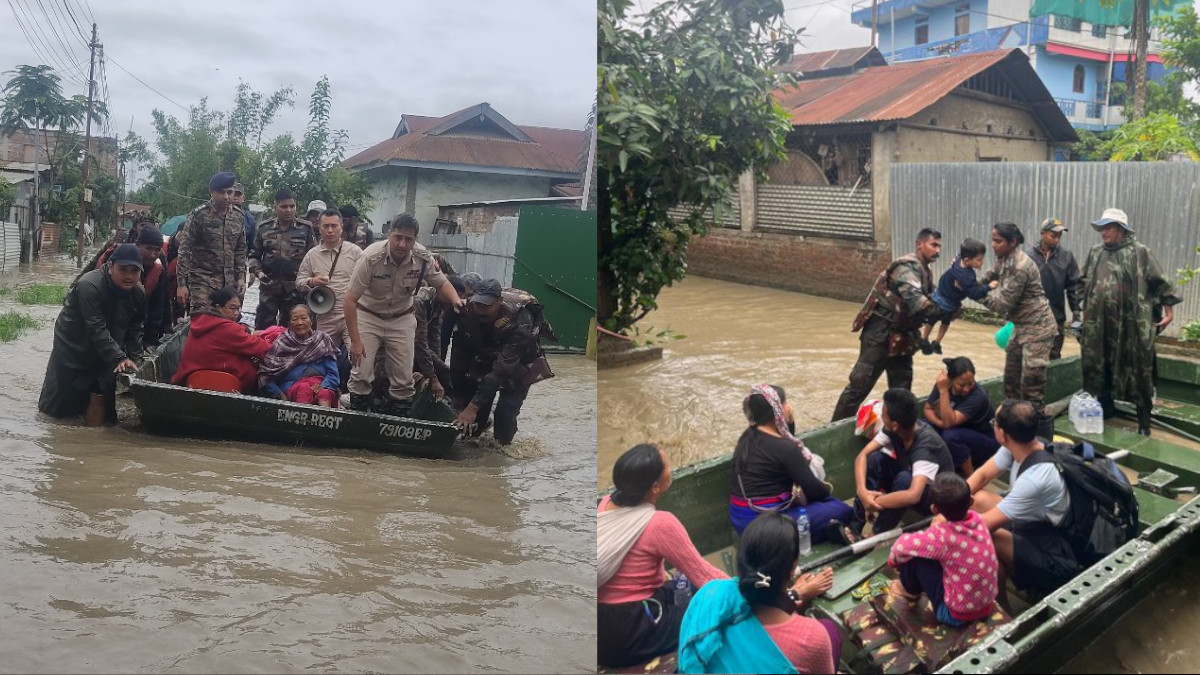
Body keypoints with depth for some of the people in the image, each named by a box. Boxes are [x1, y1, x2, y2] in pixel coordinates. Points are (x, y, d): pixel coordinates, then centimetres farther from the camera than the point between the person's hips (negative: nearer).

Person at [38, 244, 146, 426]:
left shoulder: (139, 294, -9)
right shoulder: (90, 286, -29)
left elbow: (134, 330, -2)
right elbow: (96, 329, -32)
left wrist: (133, 359, -13)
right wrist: (119, 358, -36)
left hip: (105, 353, 5)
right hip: (73, 347, -4)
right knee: (58, 407, 7)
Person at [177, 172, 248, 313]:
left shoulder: (238, 216, 7)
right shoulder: (198, 216, -7)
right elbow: (184, 251, -6)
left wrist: (241, 277, 5)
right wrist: (182, 284, -11)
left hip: (229, 282, 4)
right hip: (202, 281, -4)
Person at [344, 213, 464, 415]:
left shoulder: (423, 258, -18)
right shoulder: (372, 257, -27)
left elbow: (441, 284, 0)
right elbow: (351, 299, -22)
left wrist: (456, 300, -24)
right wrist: (355, 340, -23)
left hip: (402, 319, 3)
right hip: (368, 315, -2)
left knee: (404, 379, 2)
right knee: (361, 373, -10)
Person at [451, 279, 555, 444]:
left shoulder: (518, 321, -39)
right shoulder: (469, 313, -25)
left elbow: (501, 370, -40)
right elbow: (460, 354, -14)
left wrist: (474, 406, -43)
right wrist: (458, 393, -13)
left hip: (520, 363, -4)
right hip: (486, 356, 4)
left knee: (505, 412, -18)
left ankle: (502, 445, 12)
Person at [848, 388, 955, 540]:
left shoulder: (926, 445, -36)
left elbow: (913, 496, -47)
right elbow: (863, 455, -15)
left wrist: (875, 503, -36)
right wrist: (862, 491, -32)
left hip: (937, 498, -7)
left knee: (905, 479, -37)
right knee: (874, 458, -18)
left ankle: (877, 535, -20)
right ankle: (855, 527, -18)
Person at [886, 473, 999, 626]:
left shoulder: (941, 536, -28)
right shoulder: (978, 519, -11)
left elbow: (901, 546, -15)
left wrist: (893, 561, 6)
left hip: (956, 615, -7)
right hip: (987, 606, 7)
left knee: (913, 554, -7)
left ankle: (911, 590, 23)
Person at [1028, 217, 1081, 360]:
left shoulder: (1066, 256, 1)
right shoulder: (1030, 255, -7)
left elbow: (1074, 285, 4)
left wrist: (1076, 311, 0)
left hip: (1057, 318, 2)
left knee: (1054, 356, 8)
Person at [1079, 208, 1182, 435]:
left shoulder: (1139, 252, -3)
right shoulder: (1095, 253, 10)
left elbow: (1160, 283, -1)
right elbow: (1083, 283, 19)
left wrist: (1169, 310, -2)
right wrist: (1082, 311, 16)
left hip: (1132, 325, -4)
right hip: (1099, 325, 4)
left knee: (1137, 371, 1)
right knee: (1098, 368, 12)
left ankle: (1144, 423, 10)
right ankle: (1105, 408, 28)